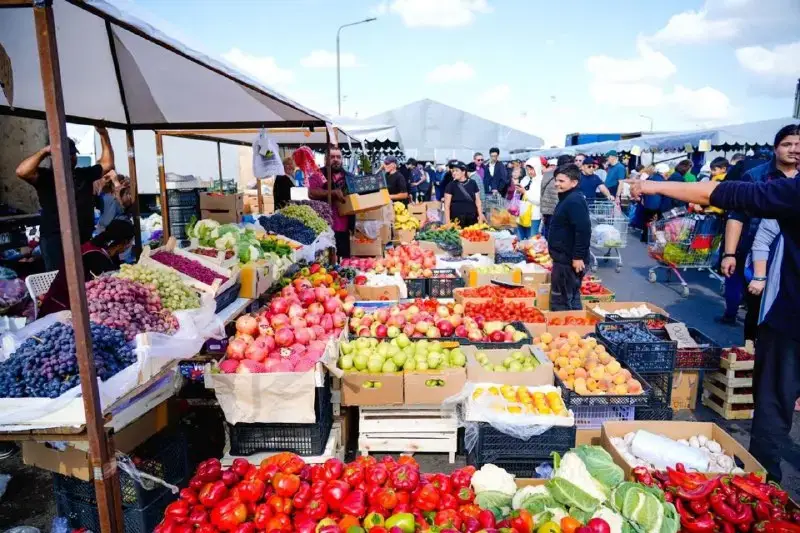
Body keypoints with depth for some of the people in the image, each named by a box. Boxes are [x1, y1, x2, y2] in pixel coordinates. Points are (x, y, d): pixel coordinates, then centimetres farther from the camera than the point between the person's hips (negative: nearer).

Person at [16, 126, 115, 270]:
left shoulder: (84, 173, 15)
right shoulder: (46, 176, -1)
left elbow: (107, 164, 18)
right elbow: (22, 172, -19)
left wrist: (104, 135, 13)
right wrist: (44, 152, -13)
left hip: (85, 238, 5)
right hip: (55, 239, -5)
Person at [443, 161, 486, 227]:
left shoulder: (472, 183, 7)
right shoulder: (451, 185, -1)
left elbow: (478, 201, 10)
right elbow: (447, 205, -3)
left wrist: (480, 216, 3)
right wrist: (447, 221, -10)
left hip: (472, 218, 3)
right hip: (457, 219, -2)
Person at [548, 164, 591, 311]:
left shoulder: (575, 201, -19)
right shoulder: (567, 199, 15)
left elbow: (583, 230, -27)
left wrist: (578, 256, -26)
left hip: (569, 259, -11)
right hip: (564, 257, 11)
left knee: (562, 301, -3)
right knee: (570, 298, 17)